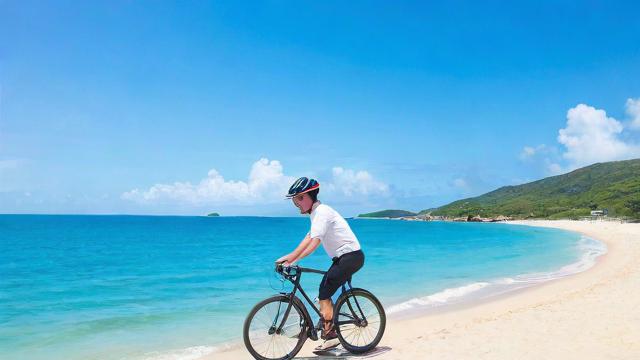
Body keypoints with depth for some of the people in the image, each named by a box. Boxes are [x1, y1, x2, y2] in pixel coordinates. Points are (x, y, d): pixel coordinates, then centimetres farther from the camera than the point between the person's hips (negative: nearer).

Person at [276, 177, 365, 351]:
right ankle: (328, 331, 14)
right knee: (324, 292, 8)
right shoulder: (316, 212, 15)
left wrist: (292, 260, -30)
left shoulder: (321, 212, -17)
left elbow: (314, 242, -26)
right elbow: (308, 238, 11)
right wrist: (290, 256, 4)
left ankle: (330, 335, -3)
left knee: (324, 292, -10)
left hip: (351, 256, -10)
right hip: (342, 256, 10)